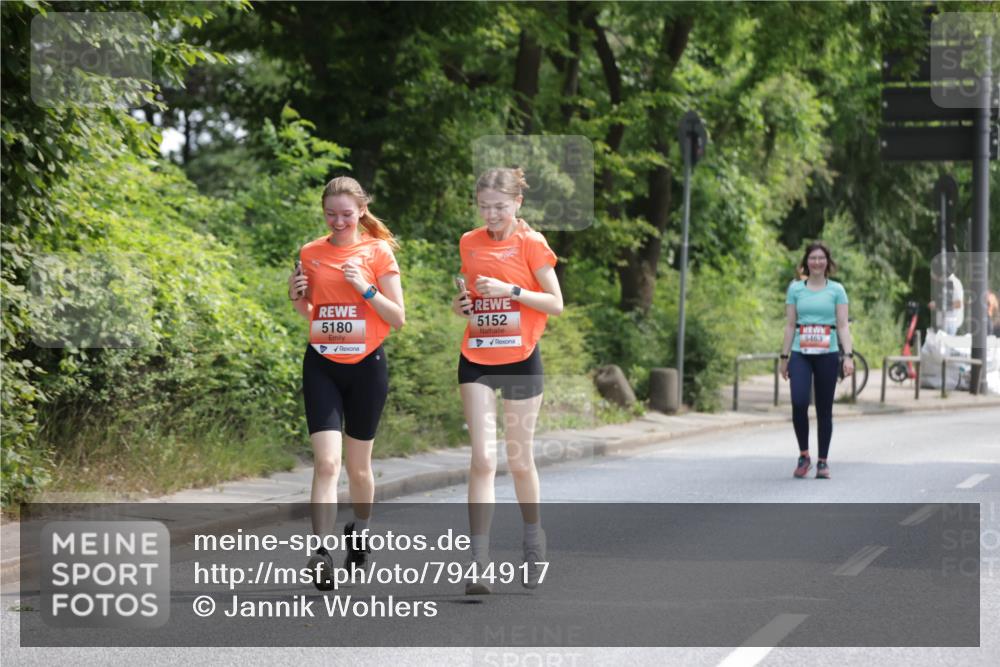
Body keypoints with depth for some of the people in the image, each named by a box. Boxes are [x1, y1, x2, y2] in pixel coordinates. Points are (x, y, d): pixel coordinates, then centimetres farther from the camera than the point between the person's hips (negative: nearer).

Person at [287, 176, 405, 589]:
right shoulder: (311, 253, 5)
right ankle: (321, 553, -19)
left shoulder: (378, 252, -3)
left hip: (366, 366, -1)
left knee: (358, 465, 11)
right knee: (326, 462, -13)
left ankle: (360, 531, 37)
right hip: (321, 365, 1)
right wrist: (297, 296, -3)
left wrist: (367, 288, -17)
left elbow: (398, 318, -4)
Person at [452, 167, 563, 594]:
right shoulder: (469, 243, 7)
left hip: (520, 361, -3)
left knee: (519, 460, 7)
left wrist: (511, 290, -19)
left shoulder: (531, 243, -5)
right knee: (482, 460, -8)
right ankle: (477, 563, -12)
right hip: (476, 362, 3)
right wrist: (461, 304, -3)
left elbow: (556, 304, -7)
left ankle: (533, 544, 31)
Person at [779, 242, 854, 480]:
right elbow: (790, 325, 10)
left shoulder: (836, 290, 6)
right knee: (799, 402, -18)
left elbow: (843, 325, 2)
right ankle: (803, 455, -3)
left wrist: (848, 355, -9)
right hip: (800, 354, 0)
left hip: (827, 355, 0)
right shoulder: (795, 288, 8)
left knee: (824, 409, 3)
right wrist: (784, 357, 7)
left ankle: (823, 462, 12)